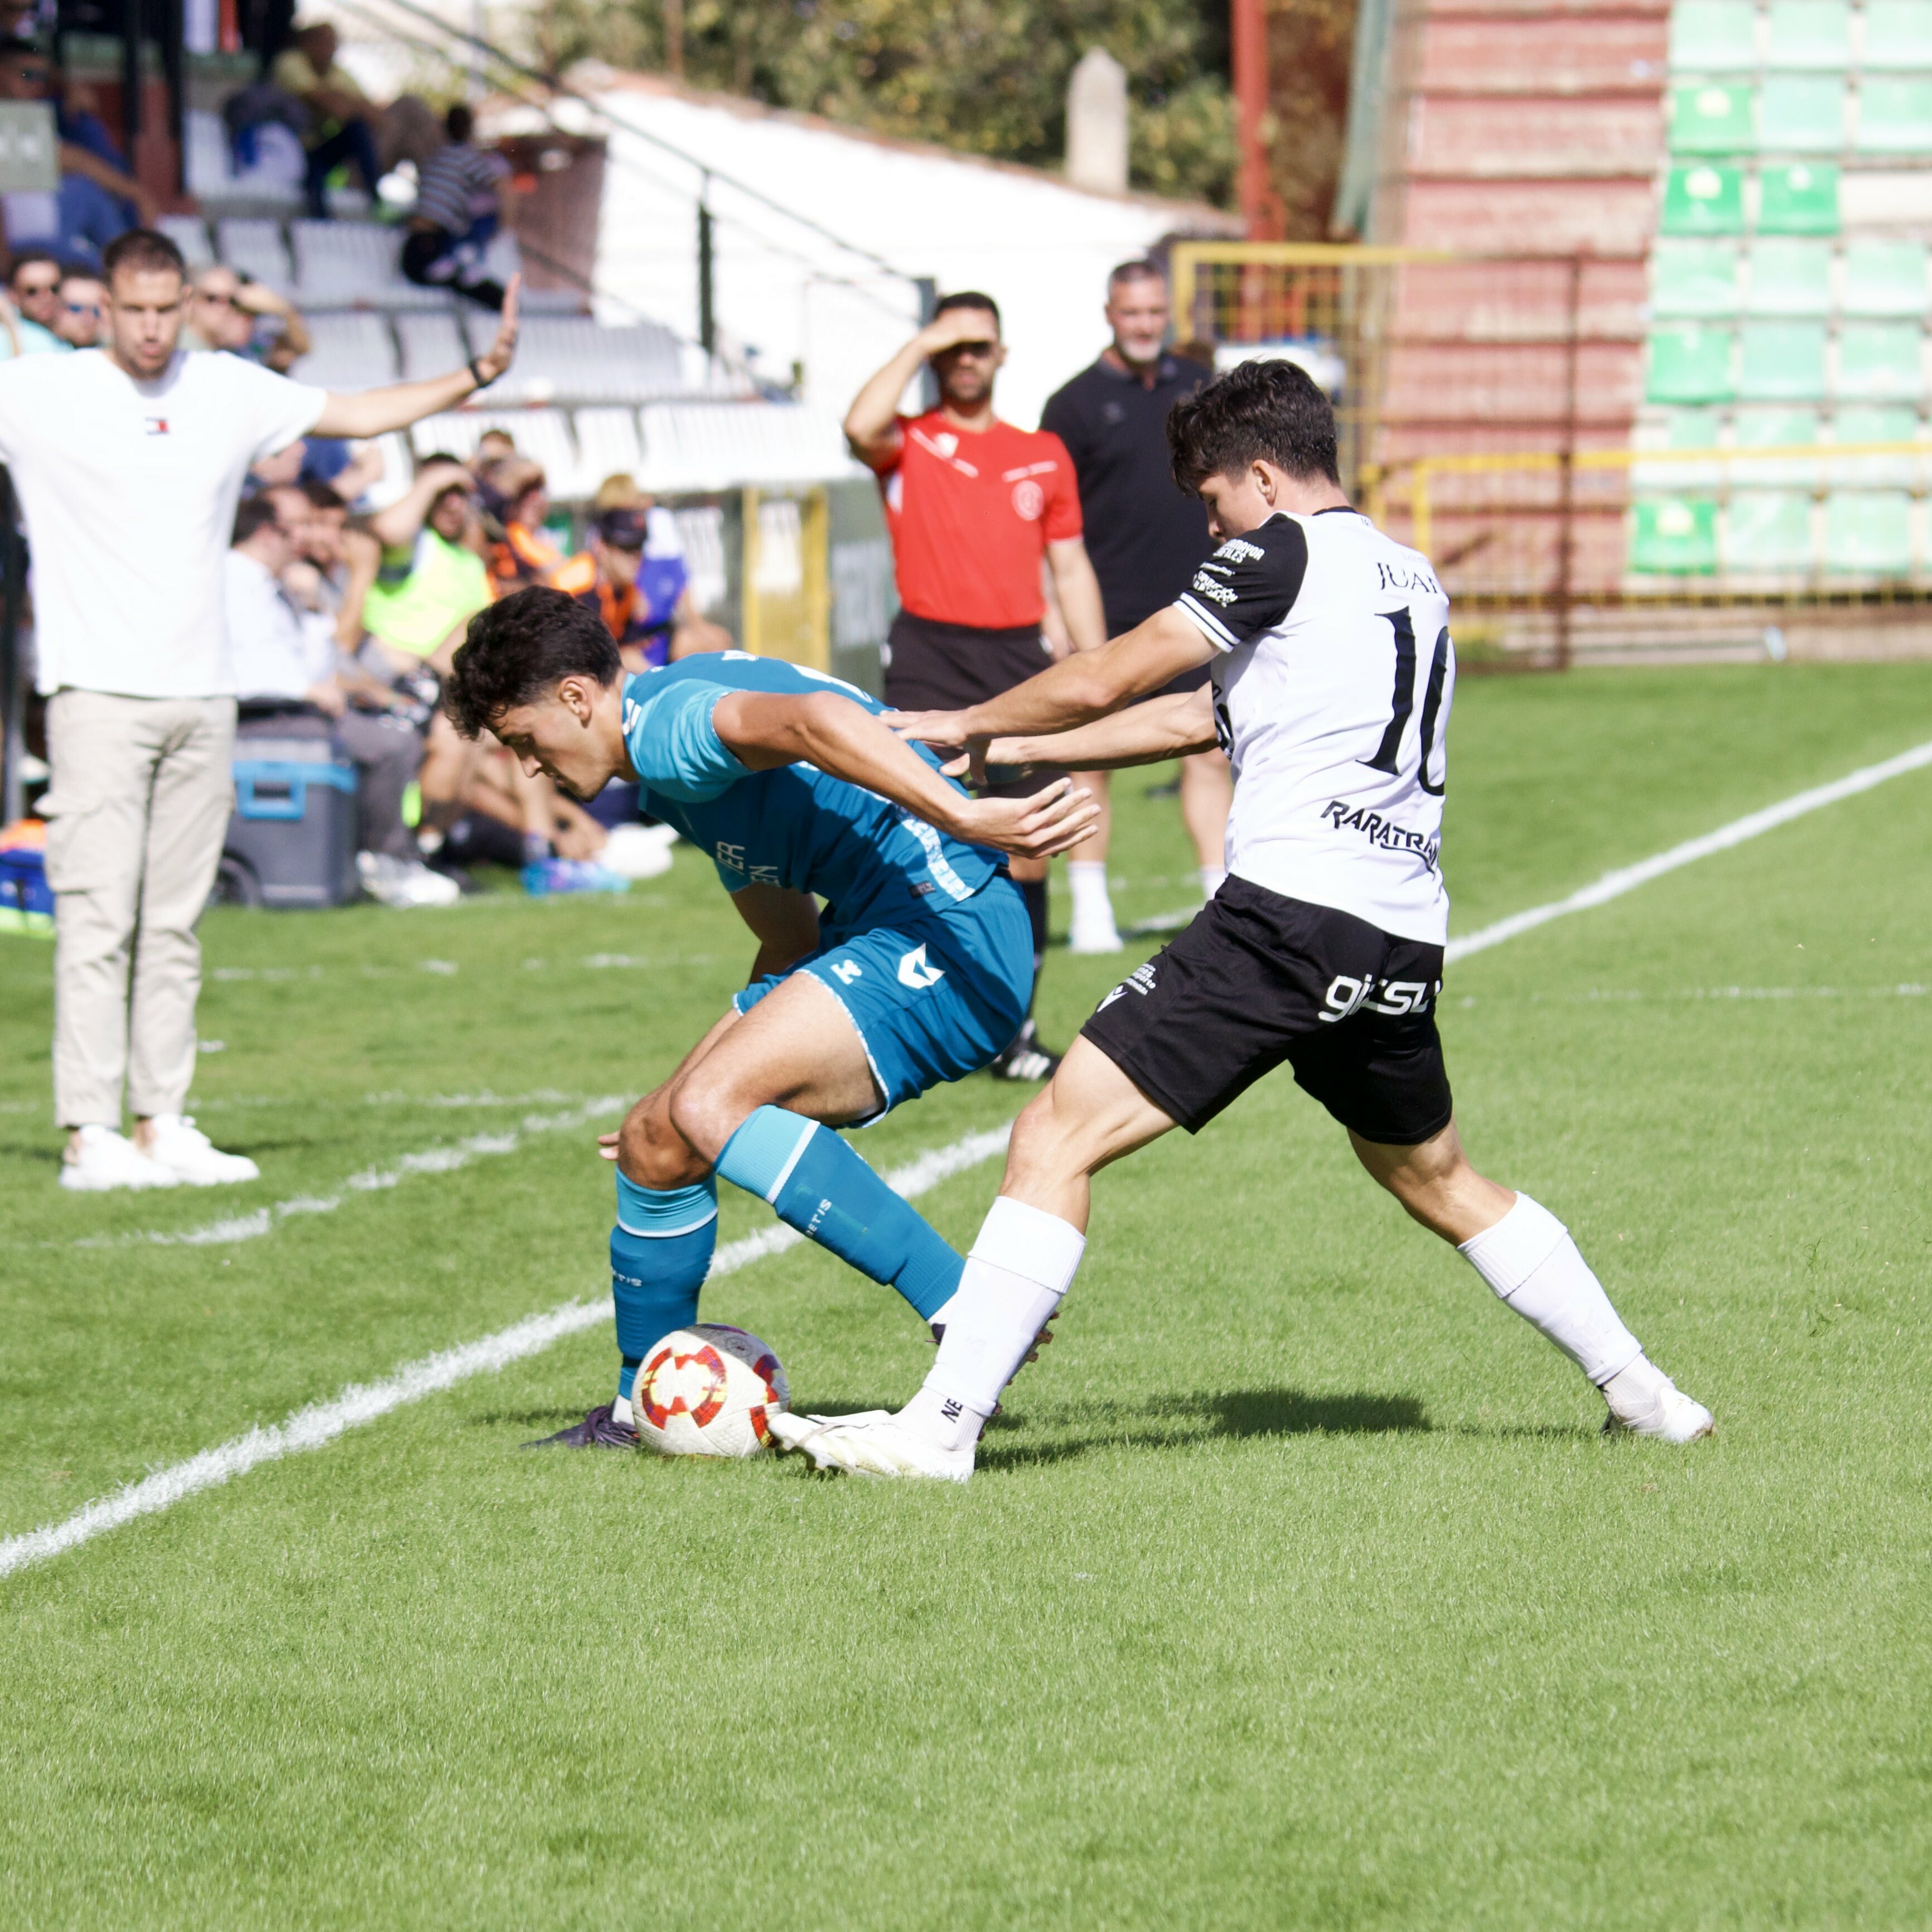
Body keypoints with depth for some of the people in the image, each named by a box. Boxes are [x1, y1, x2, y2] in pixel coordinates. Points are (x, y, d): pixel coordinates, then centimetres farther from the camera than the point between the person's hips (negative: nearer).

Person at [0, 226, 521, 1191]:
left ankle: (162, 1126, 11)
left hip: (202, 695, 5)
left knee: (174, 925, 7)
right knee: (97, 919, -9)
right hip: (98, 694, -4)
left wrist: (475, 377, 17)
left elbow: (358, 414, 22)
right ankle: (90, 1137, -8)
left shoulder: (229, 391, 11)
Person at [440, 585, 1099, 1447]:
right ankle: (640, 1411, 28)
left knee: (706, 1109, -25)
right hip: (878, 940, 11)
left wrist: (965, 819, -44)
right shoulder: (666, 771, 21)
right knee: (656, 1141, 11)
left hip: (949, 934, -11)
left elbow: (815, 718, -35)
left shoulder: (667, 722, -14)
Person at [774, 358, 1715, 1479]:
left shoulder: (1286, 555, 0)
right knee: (1437, 1178, 28)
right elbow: (1196, 720, 29)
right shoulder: (1414, 581, 24)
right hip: (1406, 936, 8)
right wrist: (1015, 751, 31)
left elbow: (1101, 684, 1)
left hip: (1290, 910, -8)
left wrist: (970, 726, 20)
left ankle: (944, 1423, -15)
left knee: (1061, 1134, -8)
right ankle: (1638, 1390, 30)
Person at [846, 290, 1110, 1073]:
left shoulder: (1044, 456, 14)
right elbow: (862, 427, -20)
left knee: (1025, 853, 1)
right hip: (929, 661, -3)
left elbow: (1071, 569, 17)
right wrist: (918, 348, -9)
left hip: (1018, 658, 3)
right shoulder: (909, 445, 4)